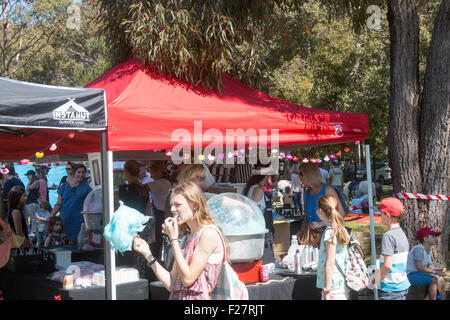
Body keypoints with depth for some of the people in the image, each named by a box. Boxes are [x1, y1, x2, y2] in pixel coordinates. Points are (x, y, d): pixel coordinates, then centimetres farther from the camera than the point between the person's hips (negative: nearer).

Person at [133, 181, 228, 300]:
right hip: (176, 297, 6)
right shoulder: (186, 239, 16)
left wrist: (173, 239, -8)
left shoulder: (209, 233, -6)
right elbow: (171, 285, 12)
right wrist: (147, 253, 10)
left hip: (198, 297, -6)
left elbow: (188, 279, -11)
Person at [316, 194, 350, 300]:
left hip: (334, 287, -9)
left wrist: (326, 291, -17)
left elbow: (330, 264, -18)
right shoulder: (341, 229, 11)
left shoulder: (330, 232, -15)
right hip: (343, 286, 9)